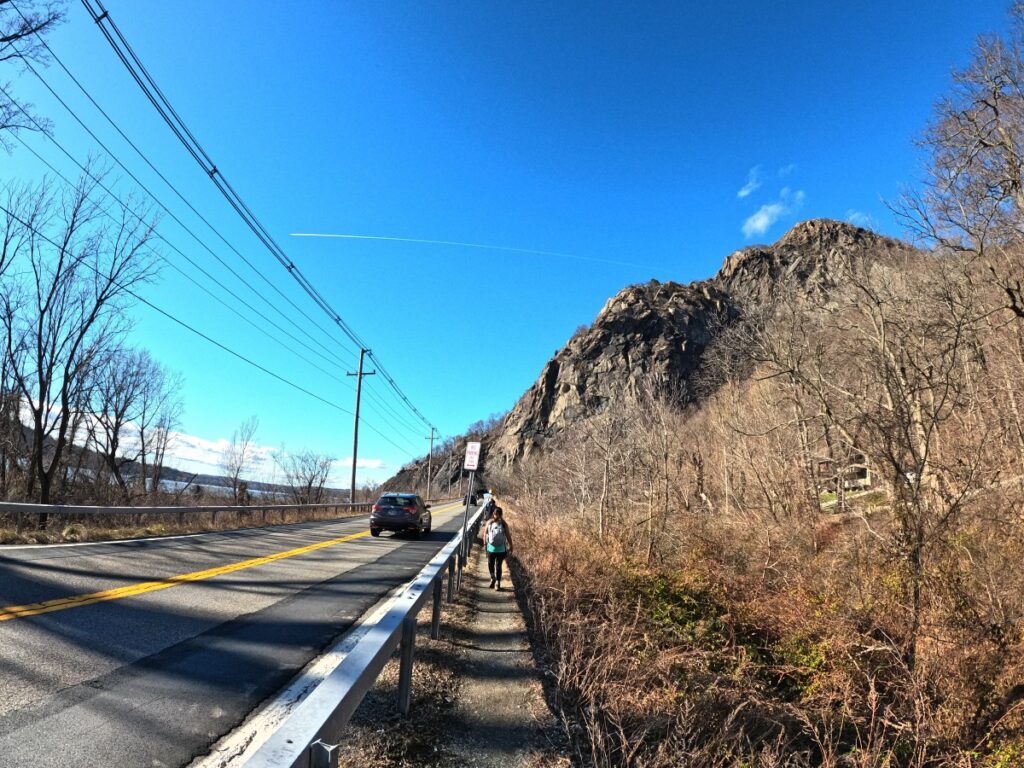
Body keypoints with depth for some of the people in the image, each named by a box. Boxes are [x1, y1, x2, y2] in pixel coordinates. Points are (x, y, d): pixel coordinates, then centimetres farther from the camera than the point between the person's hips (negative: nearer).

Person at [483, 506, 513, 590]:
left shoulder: (504, 524, -8)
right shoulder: (489, 522, -3)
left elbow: (508, 535, -2)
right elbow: (485, 532, 7)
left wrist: (510, 545, 1)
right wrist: (485, 541, -1)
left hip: (500, 548, -2)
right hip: (491, 547, 2)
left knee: (498, 566, 0)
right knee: (490, 564, 12)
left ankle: (498, 583, 10)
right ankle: (492, 579, 35)